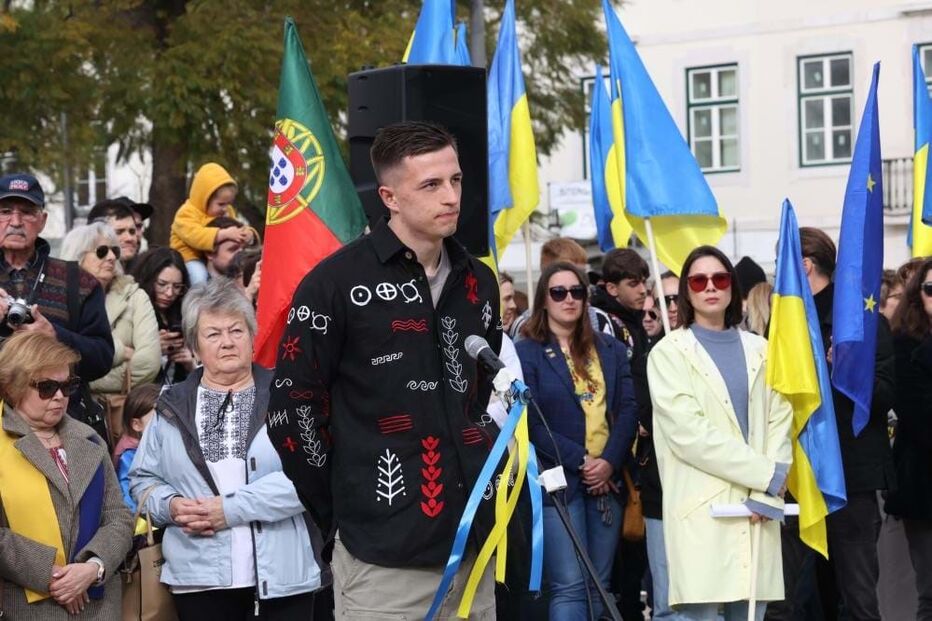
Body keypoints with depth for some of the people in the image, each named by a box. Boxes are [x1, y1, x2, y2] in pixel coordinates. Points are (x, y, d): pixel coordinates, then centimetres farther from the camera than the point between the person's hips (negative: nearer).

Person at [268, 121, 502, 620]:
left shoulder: (478, 283, 11)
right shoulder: (337, 282, -7)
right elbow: (293, 405, -6)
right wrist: (342, 511, -3)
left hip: (473, 544, 6)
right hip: (382, 554, -6)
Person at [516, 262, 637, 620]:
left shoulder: (611, 349, 13)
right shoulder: (526, 353, 1)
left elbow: (628, 409, 4)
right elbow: (531, 421, -7)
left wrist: (609, 462, -12)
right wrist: (581, 462, -14)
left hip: (608, 478, 4)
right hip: (559, 480, -4)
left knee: (599, 585, 7)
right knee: (569, 587, -10)